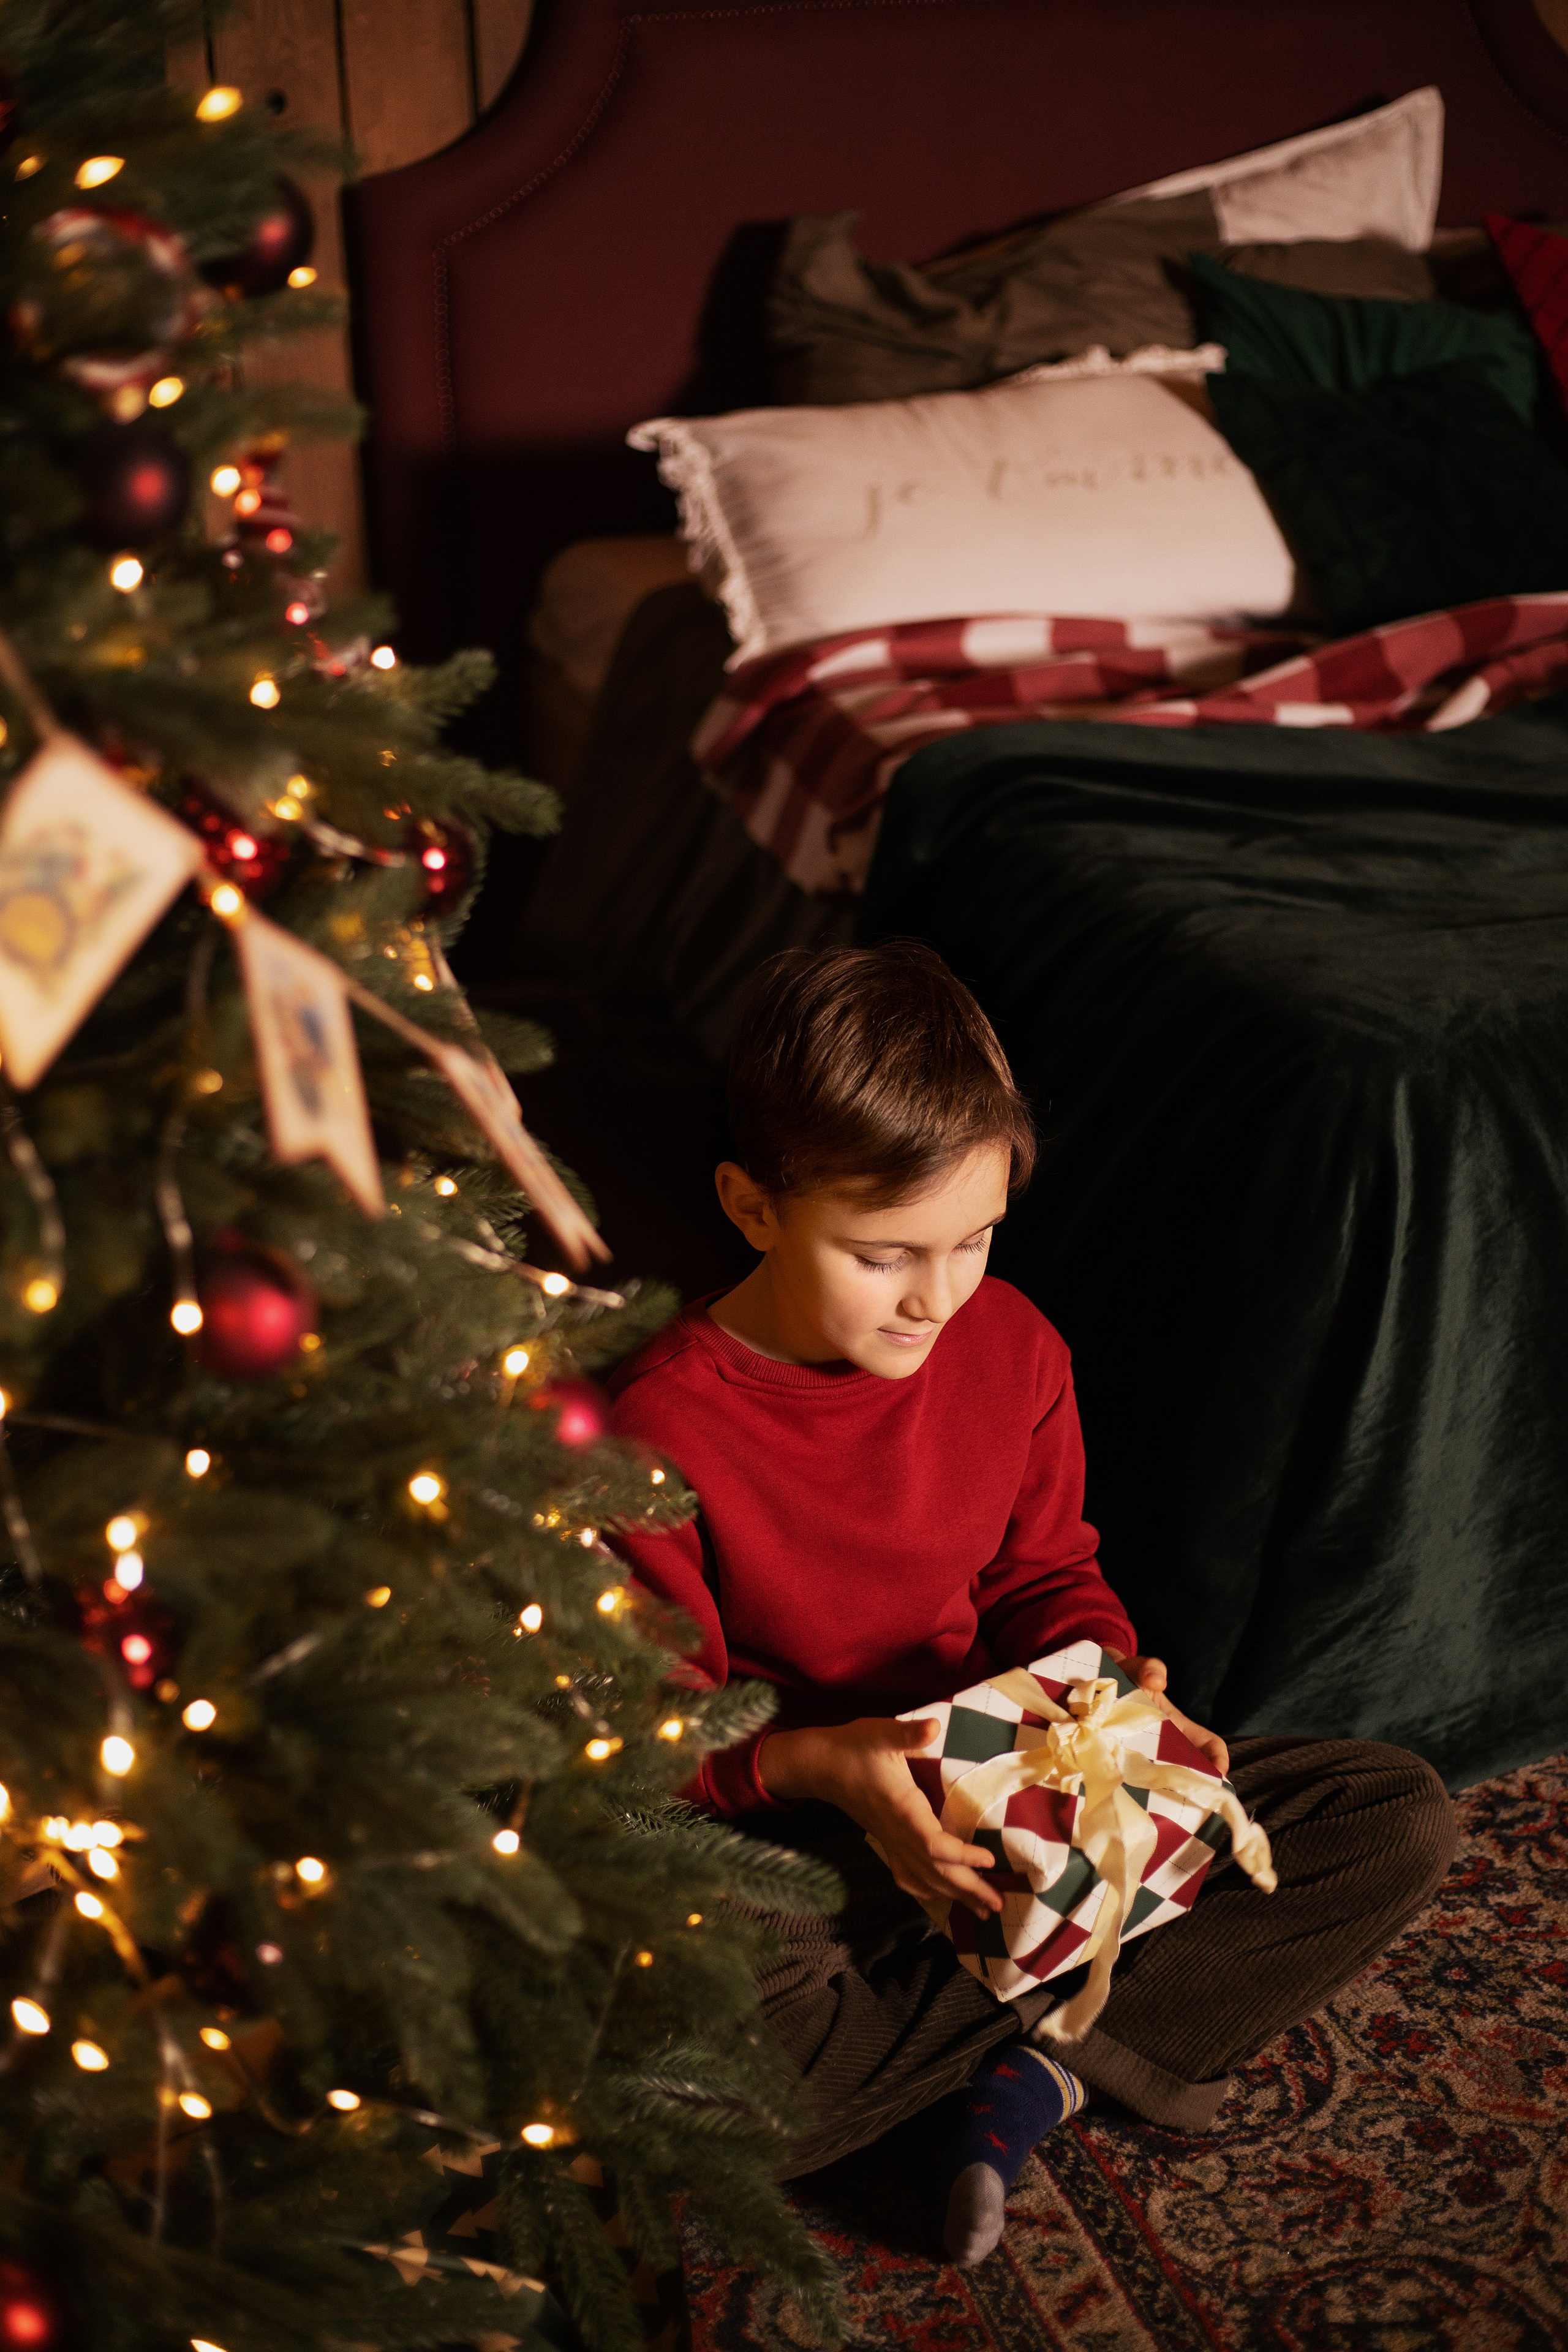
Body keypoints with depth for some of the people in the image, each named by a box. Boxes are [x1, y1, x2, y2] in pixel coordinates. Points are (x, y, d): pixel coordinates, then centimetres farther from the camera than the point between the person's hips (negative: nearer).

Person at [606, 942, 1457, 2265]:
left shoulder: (1011, 1348, -5)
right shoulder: (665, 1429, -20)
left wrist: (1114, 1685, -12)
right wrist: (817, 1766, -33)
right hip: (784, 1834, -5)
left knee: (1401, 1818, -6)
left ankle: (1023, 2078, -15)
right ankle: (1072, 2012, -14)